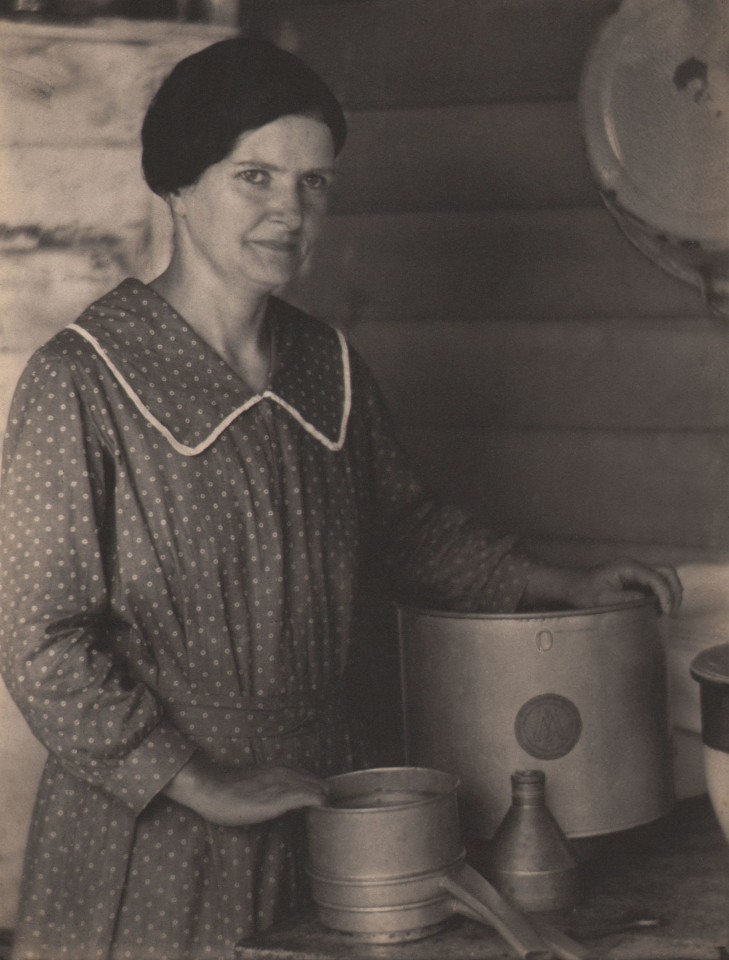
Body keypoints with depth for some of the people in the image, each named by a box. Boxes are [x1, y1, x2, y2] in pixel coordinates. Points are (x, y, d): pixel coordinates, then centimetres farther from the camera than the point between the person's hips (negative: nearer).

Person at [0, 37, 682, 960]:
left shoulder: (326, 366, 5)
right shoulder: (81, 382, -14)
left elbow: (404, 525, 21)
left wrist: (562, 586, 10)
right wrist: (203, 786, -15)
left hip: (313, 810, 5)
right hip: (146, 839, -5)